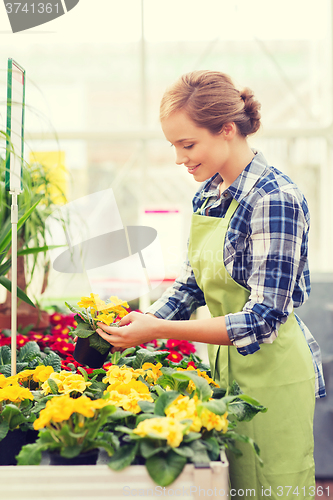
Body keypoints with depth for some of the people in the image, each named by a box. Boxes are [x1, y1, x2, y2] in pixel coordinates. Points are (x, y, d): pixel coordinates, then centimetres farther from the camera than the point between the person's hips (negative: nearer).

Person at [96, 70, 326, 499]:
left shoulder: (274, 199, -21)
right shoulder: (208, 194, 5)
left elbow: (264, 318, -24)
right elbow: (192, 282, 13)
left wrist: (160, 330, -27)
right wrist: (141, 323, -2)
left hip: (272, 372, -8)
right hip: (228, 365, 8)